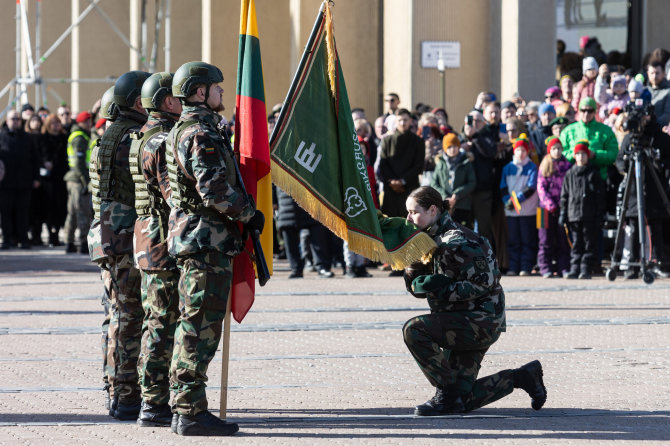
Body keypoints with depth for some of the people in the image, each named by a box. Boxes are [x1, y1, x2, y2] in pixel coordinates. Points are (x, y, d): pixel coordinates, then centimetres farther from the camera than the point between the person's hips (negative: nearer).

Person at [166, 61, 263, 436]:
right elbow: (216, 192, -23)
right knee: (201, 328, -8)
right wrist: (251, 213, -9)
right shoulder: (202, 135, -15)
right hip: (208, 242, -11)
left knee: (194, 327, 13)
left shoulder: (181, 131, 18)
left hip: (193, 238, 11)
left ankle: (187, 409, 18)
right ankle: (192, 412, -8)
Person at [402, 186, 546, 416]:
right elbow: (417, 288, 12)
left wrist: (443, 288, -26)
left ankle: (447, 395, -13)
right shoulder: (432, 240, 10)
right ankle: (524, 377, 24)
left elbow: (483, 283, -24)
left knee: (413, 329, -25)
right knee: (462, 400, 8)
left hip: (481, 322, -10)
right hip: (464, 324, 10)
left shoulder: (457, 241, -18)